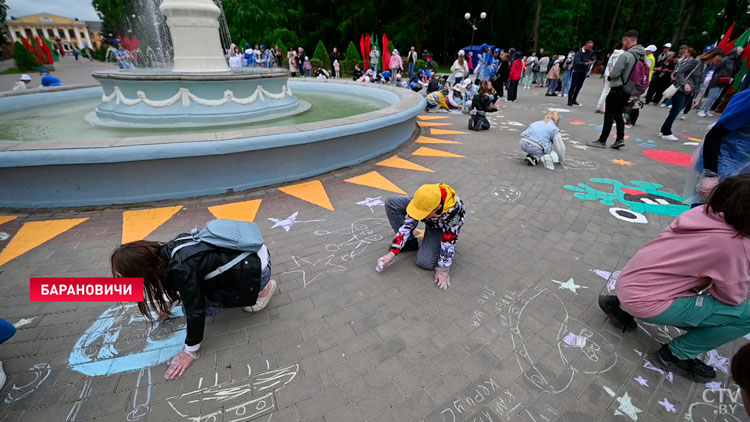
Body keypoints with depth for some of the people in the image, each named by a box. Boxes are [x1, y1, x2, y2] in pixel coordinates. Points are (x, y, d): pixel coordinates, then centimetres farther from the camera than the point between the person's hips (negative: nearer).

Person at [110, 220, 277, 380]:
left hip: (257, 271, -8)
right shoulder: (169, 249, 0)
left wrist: (190, 351, -4)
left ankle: (260, 289, 1)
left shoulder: (181, 268, -26)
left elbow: (195, 310, -17)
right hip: (253, 251, 8)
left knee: (193, 304, -5)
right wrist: (169, 301, 36)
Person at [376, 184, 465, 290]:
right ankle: (410, 243, -1)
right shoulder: (422, 198, -32)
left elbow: (448, 241, -32)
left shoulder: (453, 210, -43)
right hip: (430, 221, 4)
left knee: (424, 262, -25)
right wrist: (392, 253, -25)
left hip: (443, 227, -4)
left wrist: (443, 269, -23)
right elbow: (408, 223, -24)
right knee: (391, 202, -16)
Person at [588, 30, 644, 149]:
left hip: (617, 89, -8)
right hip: (628, 91, 8)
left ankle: (602, 141, -1)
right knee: (618, 115, 16)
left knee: (609, 115, -4)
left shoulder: (626, 55, -17)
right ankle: (620, 139, 11)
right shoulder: (642, 56, 11)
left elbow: (614, 73, -19)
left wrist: (609, 76, 3)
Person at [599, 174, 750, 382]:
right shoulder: (732, 244, -20)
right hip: (644, 301, -7)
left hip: (628, 284, 7)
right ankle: (677, 354, 9)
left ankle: (621, 306, 21)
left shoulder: (701, 212, -2)